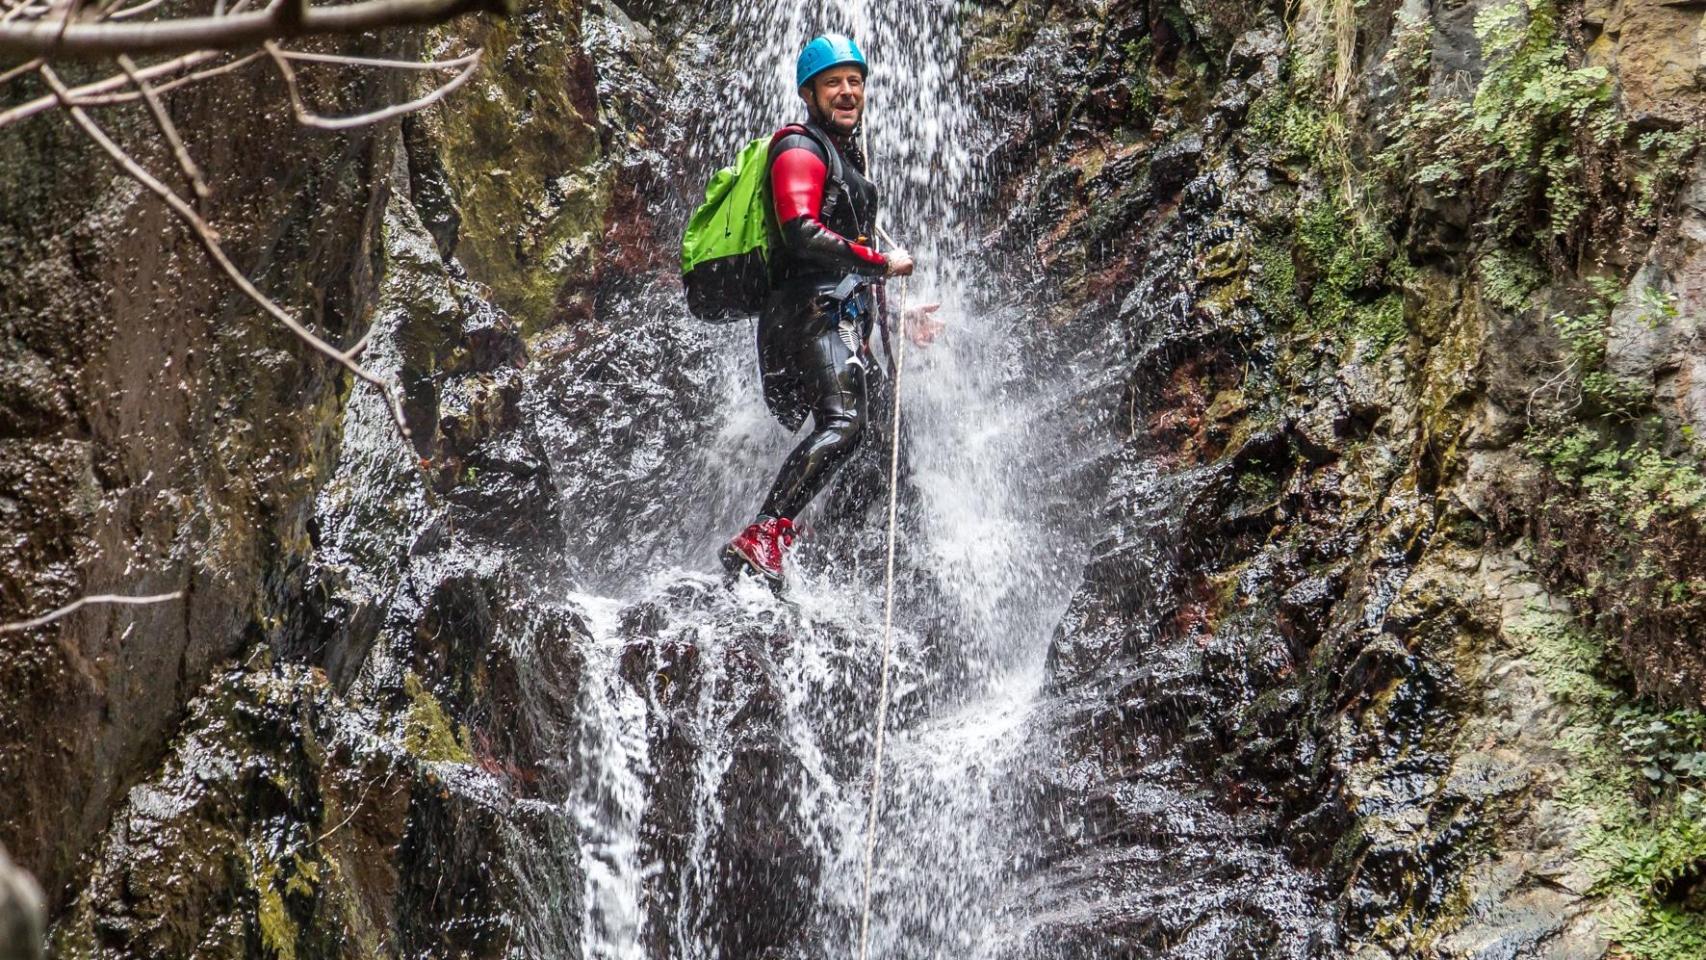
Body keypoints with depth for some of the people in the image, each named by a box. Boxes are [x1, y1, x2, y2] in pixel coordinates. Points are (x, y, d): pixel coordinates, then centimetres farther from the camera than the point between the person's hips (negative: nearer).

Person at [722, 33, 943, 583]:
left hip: (844, 322, 10)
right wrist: (882, 263, -13)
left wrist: (898, 314, 28)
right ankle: (762, 538, -38)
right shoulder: (800, 149, -1)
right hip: (809, 313, -10)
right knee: (843, 423, -29)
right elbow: (802, 233, -19)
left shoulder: (848, 157, 30)